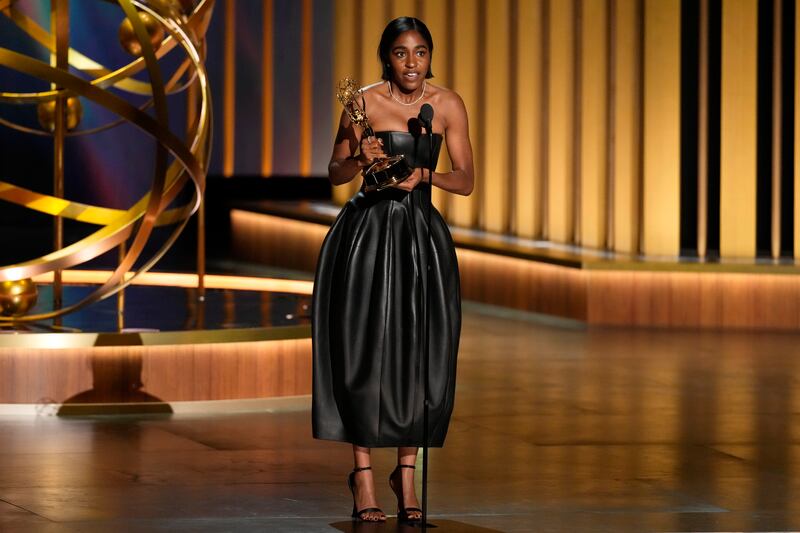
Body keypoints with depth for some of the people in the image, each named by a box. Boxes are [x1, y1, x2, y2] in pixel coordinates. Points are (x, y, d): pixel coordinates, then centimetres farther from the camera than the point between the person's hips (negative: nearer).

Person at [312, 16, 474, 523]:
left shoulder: (448, 105, 1)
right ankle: (364, 476, 5)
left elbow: (466, 181, 2)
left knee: (420, 357, 0)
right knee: (365, 352, -2)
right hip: (367, 233, -2)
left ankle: (407, 473, 13)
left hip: (422, 234, 2)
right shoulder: (365, 101, -5)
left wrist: (424, 174, -16)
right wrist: (360, 159, -18)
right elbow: (336, 174, 3)